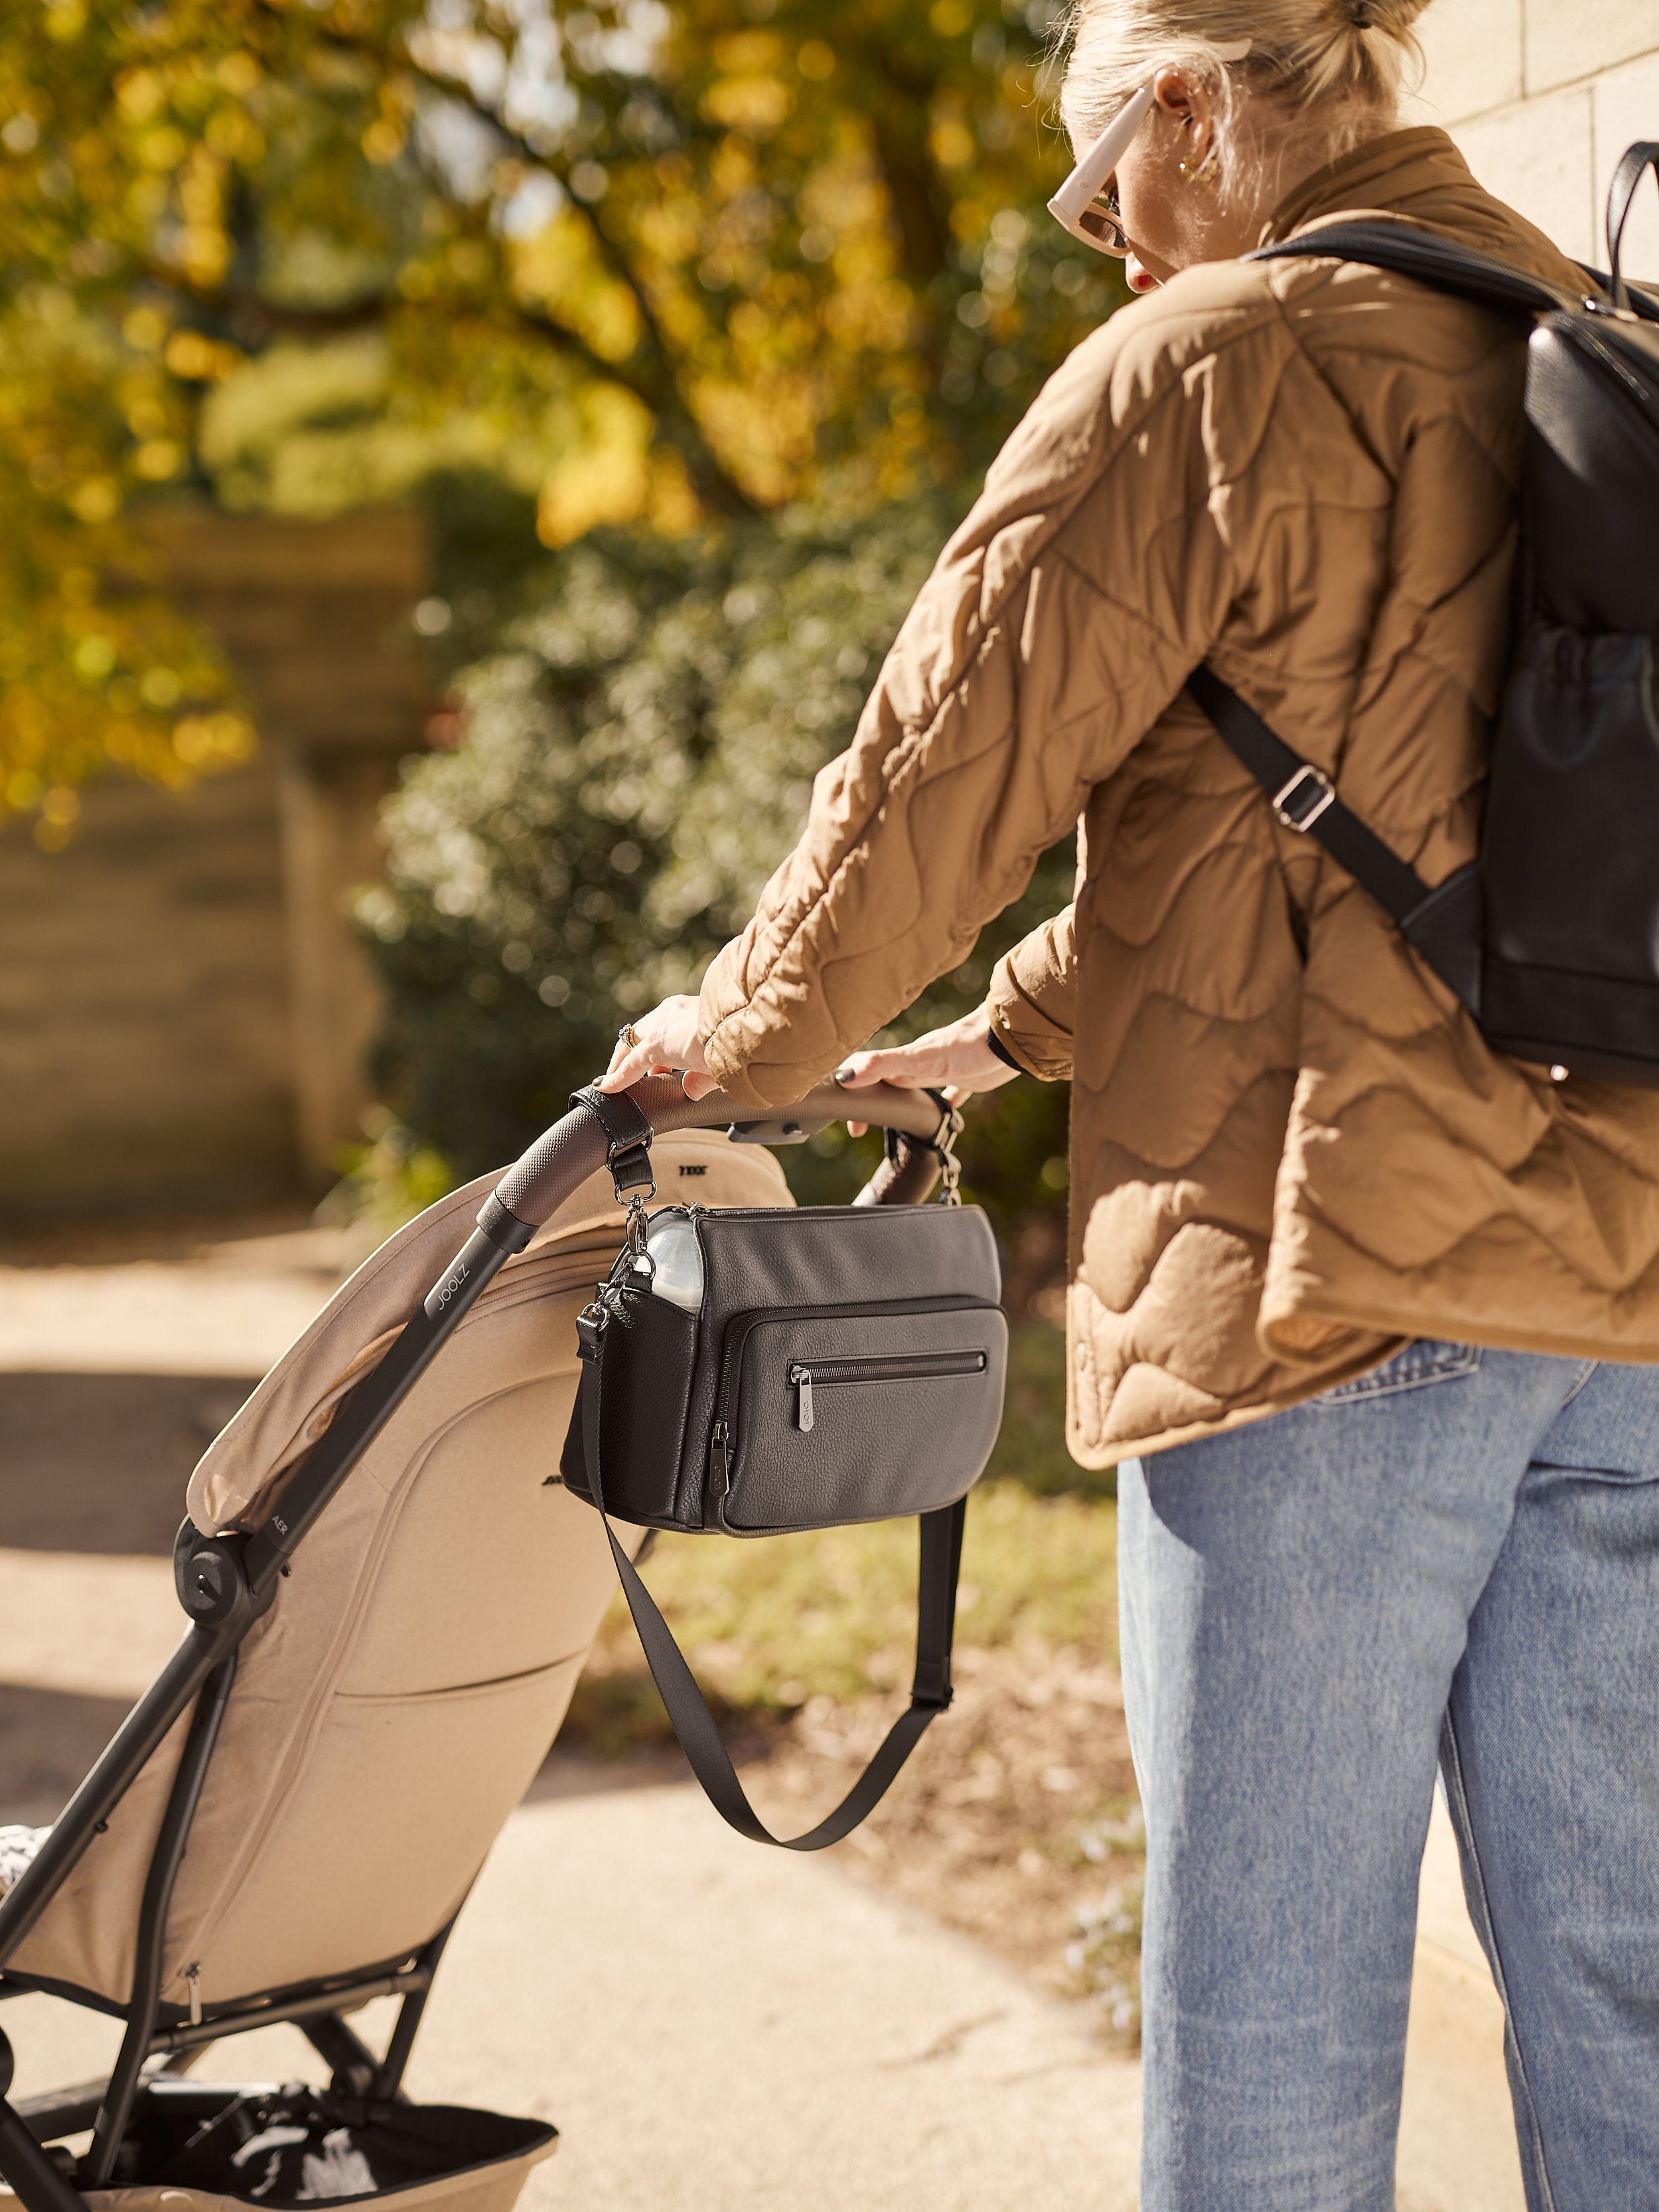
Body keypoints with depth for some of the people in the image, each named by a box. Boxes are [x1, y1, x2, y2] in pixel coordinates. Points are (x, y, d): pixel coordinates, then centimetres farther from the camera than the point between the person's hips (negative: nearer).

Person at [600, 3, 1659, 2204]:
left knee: (1268, 2012, 4)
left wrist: (747, 1037, 14)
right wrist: (1020, 1029, 30)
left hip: (1337, 1268, -7)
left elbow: (949, 764, -4)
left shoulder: (1210, 369, -7)